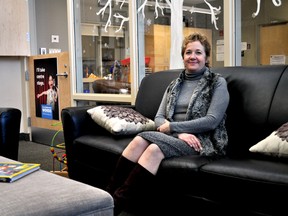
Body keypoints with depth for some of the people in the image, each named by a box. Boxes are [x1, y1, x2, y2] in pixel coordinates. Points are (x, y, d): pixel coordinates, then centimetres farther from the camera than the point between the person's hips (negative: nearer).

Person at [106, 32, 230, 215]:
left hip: (202, 141, -4)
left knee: (155, 149, -33)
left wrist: (171, 126, -10)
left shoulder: (217, 83, 3)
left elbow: (211, 121, -9)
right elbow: (159, 118, 9)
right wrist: (180, 132, -12)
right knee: (140, 140, -28)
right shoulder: (175, 84, 18)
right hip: (174, 136, 5)